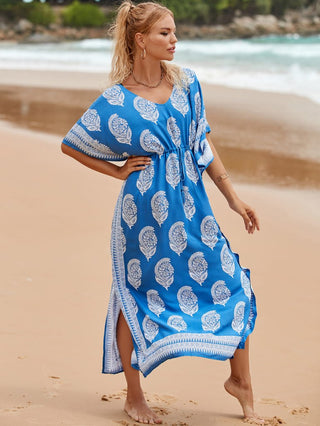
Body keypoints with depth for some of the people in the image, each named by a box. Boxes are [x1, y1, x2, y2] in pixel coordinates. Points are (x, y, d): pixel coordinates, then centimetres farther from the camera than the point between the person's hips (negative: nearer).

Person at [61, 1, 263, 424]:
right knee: (136, 299, 8)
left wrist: (233, 197, 8)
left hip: (191, 205, 4)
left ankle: (240, 381, 20)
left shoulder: (186, 82, 3)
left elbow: (204, 142, 10)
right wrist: (118, 170, -3)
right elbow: (70, 144, 1)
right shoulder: (117, 100, -10)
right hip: (145, 210, -4)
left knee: (233, 285, 1)